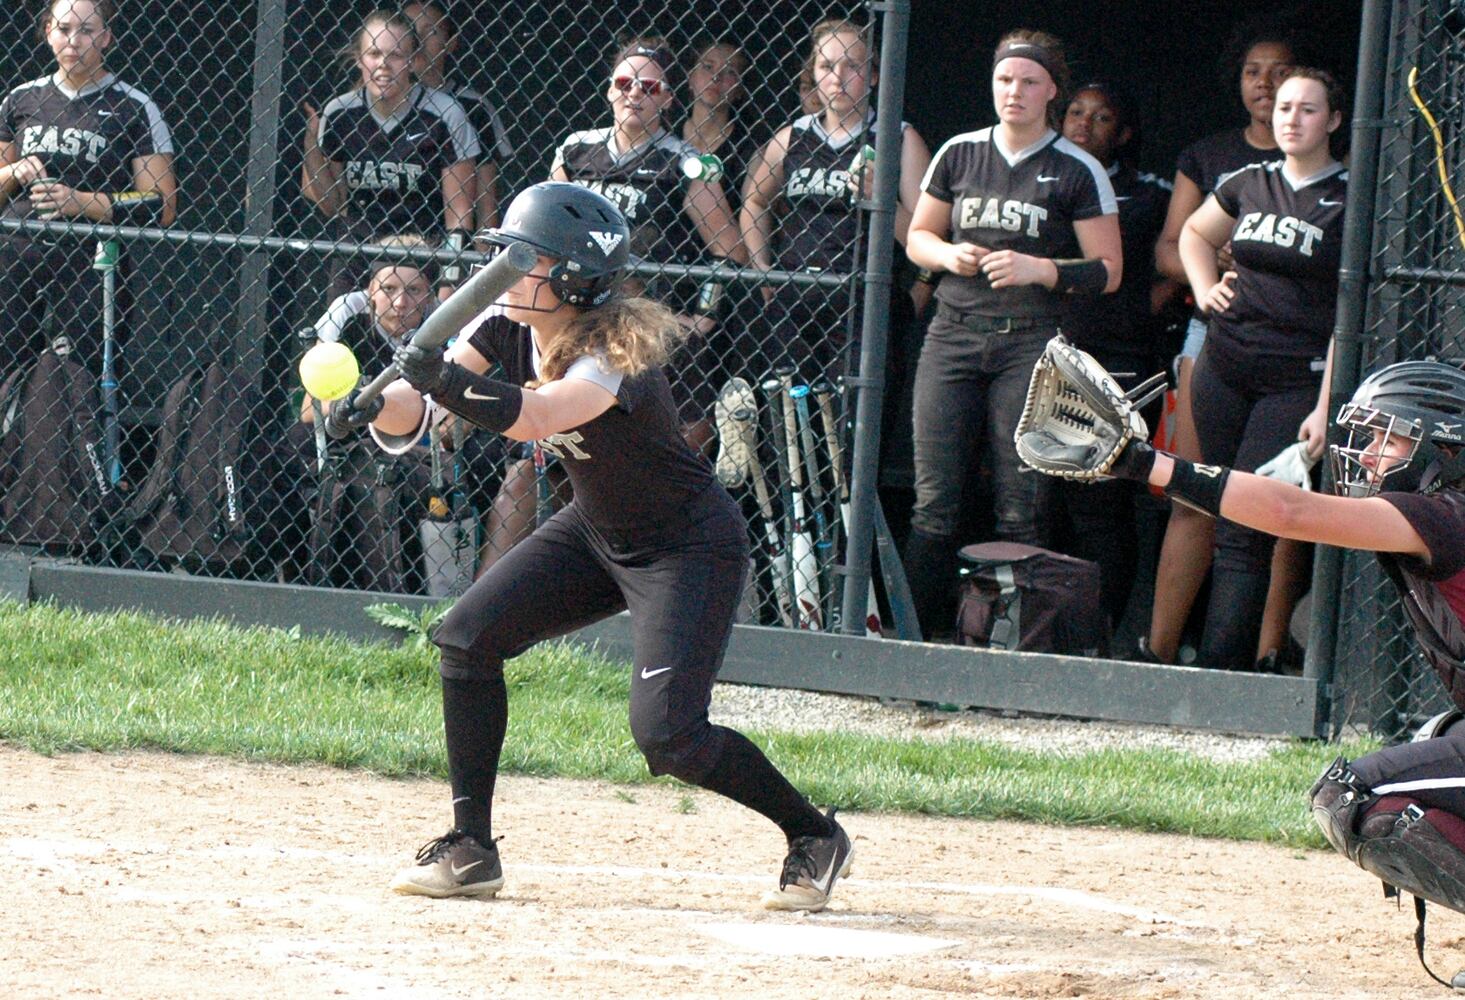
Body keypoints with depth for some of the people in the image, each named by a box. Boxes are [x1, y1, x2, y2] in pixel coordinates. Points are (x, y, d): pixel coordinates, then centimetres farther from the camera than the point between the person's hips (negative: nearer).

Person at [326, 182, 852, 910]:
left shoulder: (613, 355, -31)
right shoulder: (508, 325, -9)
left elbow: (536, 416, -49)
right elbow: (417, 403, -17)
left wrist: (451, 384, -64)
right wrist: (377, 406, -40)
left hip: (690, 544, -8)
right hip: (596, 530, 8)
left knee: (666, 734, -18)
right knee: (467, 638, -7)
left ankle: (814, 836, 4)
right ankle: (470, 850, 2)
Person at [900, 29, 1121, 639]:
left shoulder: (1077, 172, 2)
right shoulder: (960, 155, 12)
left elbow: (1107, 271, 2)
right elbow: (917, 238, 20)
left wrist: (1039, 270, -13)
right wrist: (949, 256, -2)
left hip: (1032, 344, -3)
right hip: (953, 337, 3)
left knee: (1020, 508, -5)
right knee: (934, 501, -3)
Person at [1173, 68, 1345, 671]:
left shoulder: (1351, 200, -5)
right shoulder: (1249, 184, 11)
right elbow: (1194, 233, 33)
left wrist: (1326, 407, -15)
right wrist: (1206, 289, 14)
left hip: (1297, 382, -5)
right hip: (1224, 370, 5)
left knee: (1244, 531, -14)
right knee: (1227, 524, 6)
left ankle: (1221, 668, -18)